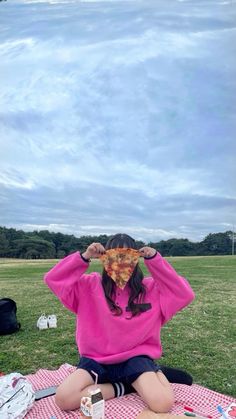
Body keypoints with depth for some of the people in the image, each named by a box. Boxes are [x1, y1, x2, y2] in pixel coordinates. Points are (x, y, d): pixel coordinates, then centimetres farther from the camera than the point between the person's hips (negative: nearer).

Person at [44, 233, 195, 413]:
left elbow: (185, 294, -11)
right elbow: (53, 279, -8)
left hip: (136, 357, -2)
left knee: (163, 403, -28)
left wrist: (156, 260, -17)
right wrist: (84, 257, -20)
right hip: (97, 359, 2)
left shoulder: (150, 287, 0)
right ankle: (123, 387, -4)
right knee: (65, 399, -23)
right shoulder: (91, 285, -1)